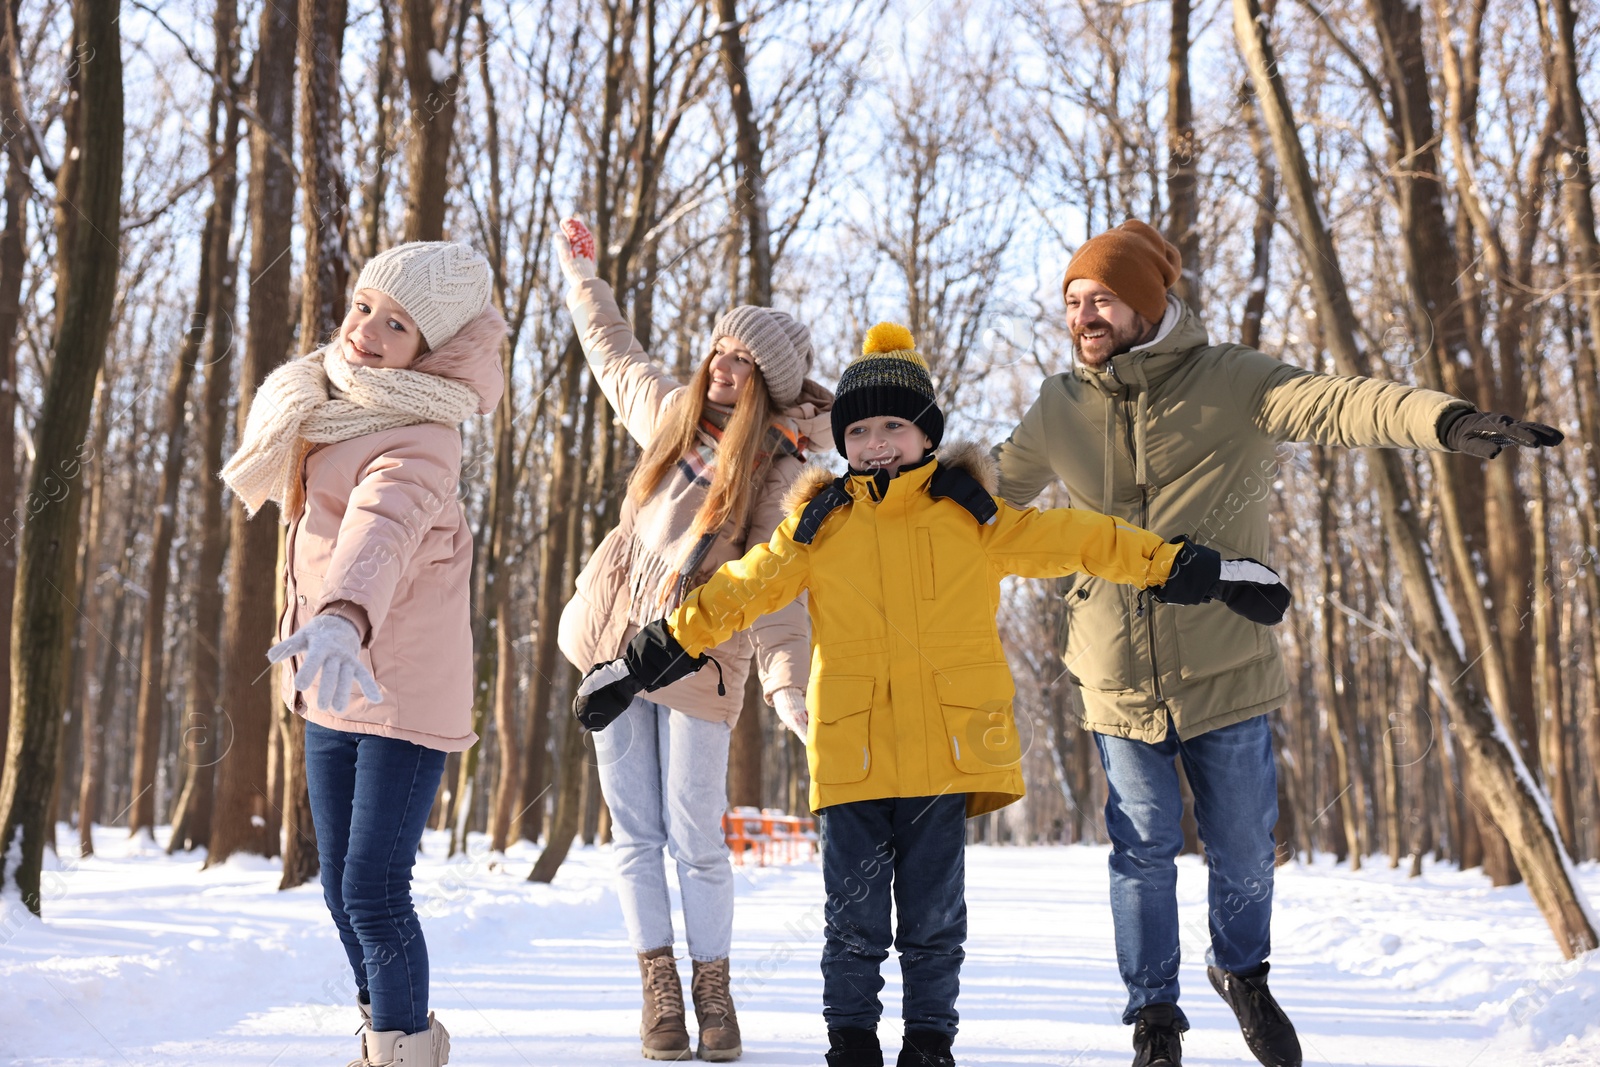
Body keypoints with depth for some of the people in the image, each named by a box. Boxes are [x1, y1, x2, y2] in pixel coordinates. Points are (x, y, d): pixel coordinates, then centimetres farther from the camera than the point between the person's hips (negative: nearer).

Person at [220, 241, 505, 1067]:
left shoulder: (419, 439, -20)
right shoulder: (320, 404, 6)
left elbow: (385, 527, -42)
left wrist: (344, 620, -60)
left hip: (405, 690, -8)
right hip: (332, 690, 8)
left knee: (374, 891, -12)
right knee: (341, 887, 14)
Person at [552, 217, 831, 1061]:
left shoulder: (781, 474, -9)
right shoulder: (671, 413, 6)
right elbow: (614, 354, 26)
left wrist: (786, 681, -31)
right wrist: (583, 276, 37)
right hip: (617, 644, 5)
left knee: (695, 839, -4)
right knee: (635, 833, 4)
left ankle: (713, 990, 10)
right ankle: (659, 988, 11)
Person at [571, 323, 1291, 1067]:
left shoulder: (969, 514, 7)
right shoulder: (819, 525, 7)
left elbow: (1083, 543, 8)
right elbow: (734, 594, 11)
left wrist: (1197, 572, 6)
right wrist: (642, 663, 9)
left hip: (946, 748, 0)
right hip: (850, 749, 0)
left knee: (934, 915, 7)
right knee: (854, 916, 4)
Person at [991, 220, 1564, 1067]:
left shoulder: (1226, 382, -7)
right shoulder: (1059, 409, 3)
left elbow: (1332, 403, -24)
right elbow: (992, 487, 20)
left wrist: (1443, 420, -42)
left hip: (1224, 669, -1)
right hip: (1119, 679, 1)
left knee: (1243, 849, 11)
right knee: (1143, 850, 5)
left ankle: (1242, 972, 40)